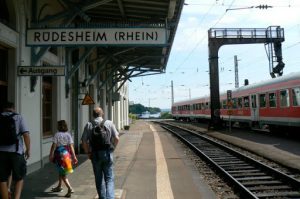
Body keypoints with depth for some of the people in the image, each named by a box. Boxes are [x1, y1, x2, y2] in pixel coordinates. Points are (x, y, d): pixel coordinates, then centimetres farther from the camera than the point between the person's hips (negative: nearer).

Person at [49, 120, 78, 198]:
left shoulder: (57, 134, -10)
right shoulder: (68, 134, 1)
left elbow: (54, 145, -13)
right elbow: (71, 146, -3)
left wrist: (51, 155, -6)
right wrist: (74, 156, -3)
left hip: (59, 153, -5)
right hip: (66, 153, 5)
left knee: (62, 173, -1)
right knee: (61, 171, 23)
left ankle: (70, 189, -13)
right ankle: (59, 187, 37)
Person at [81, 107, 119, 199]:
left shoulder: (88, 125, 1)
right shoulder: (109, 123, -1)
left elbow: (84, 141, -4)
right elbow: (116, 138, -5)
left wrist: (88, 152, 7)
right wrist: (112, 148, 9)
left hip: (95, 154, 1)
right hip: (107, 153, -1)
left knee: (99, 179, 14)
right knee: (109, 178, 5)